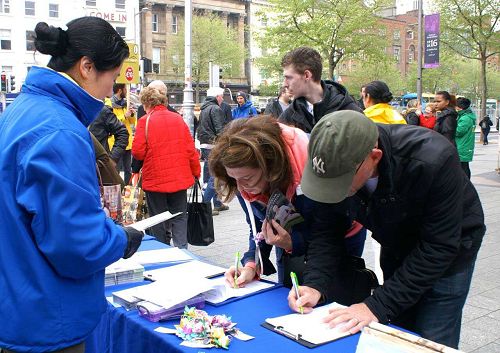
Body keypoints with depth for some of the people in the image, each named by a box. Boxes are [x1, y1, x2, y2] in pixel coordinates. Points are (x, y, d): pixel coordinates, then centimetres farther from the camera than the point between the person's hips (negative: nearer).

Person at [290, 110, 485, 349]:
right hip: (396, 244, 4)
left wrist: (378, 305, -35)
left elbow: (438, 248, -32)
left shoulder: (433, 161, -38)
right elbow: (326, 230, -13)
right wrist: (315, 284, -29)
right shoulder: (338, 163, -24)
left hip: (451, 245, -4)